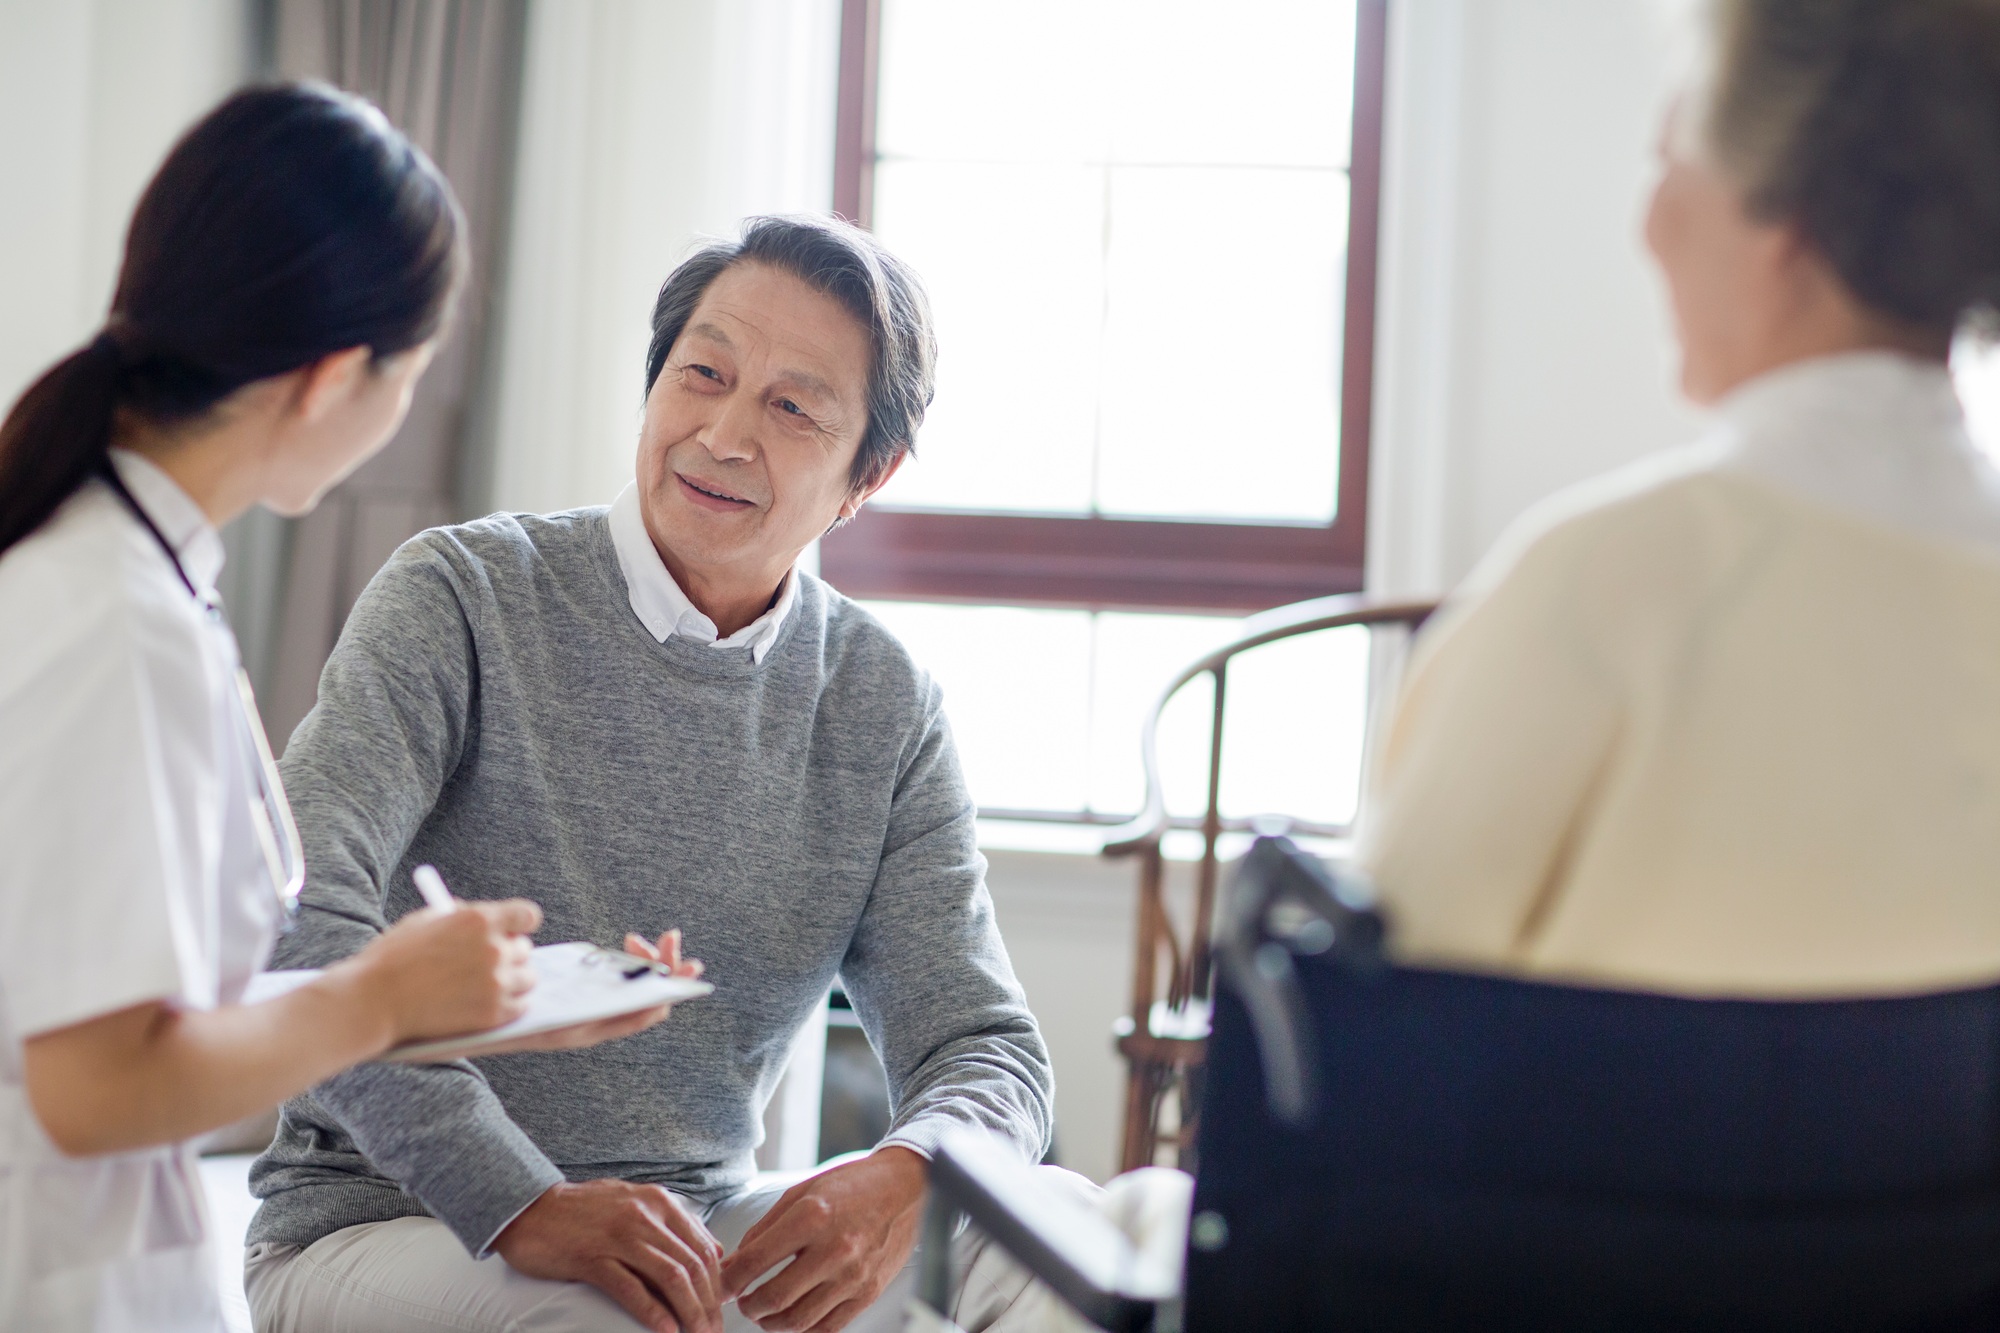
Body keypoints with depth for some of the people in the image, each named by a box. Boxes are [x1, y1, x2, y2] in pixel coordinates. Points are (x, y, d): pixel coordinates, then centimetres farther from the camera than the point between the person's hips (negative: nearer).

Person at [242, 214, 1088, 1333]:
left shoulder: (887, 708, 5)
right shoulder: (467, 599, -8)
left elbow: (985, 1047, 3)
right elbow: (291, 915, -21)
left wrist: (905, 1178, -22)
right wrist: (518, 1203, -31)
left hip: (711, 1230, 5)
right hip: (390, 1229, -5)